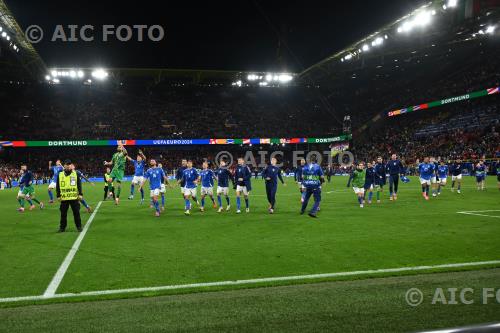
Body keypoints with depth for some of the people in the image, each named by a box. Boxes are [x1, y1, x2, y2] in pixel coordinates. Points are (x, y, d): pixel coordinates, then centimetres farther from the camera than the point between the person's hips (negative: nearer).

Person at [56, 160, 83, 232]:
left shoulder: (76, 174, 3)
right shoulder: (60, 175, 6)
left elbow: (79, 185, 2)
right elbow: (57, 186, 8)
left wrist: (80, 194, -4)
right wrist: (58, 196, 2)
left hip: (74, 197, -1)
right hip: (64, 198, 1)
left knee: (76, 213, 3)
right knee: (63, 213, 8)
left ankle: (79, 226, 14)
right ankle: (62, 227, 19)